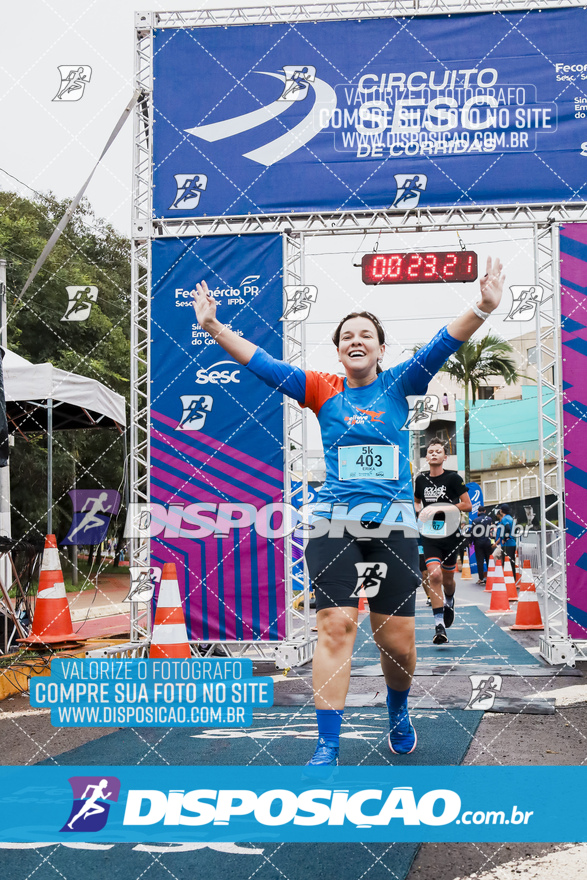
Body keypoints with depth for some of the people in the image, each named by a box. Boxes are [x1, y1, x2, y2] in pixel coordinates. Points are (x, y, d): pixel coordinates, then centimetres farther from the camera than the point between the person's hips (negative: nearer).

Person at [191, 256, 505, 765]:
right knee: (335, 627, -10)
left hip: (394, 524, 0)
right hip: (334, 523, 0)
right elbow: (261, 363, 4)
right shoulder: (323, 390, 7)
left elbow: (443, 347, -7)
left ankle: (398, 711, 34)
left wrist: (484, 309, -21)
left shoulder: (398, 385, 6)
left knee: (397, 639, 3)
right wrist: (214, 327, -4)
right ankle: (327, 746, -4)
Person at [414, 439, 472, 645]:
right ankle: (439, 626, -17)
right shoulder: (421, 479, 7)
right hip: (430, 536, 1)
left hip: (450, 534, -1)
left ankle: (449, 601, 48)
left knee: (447, 579, 11)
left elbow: (467, 505, -7)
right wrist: (418, 509, 2)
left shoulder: (453, 478, -5)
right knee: (434, 576, -17)